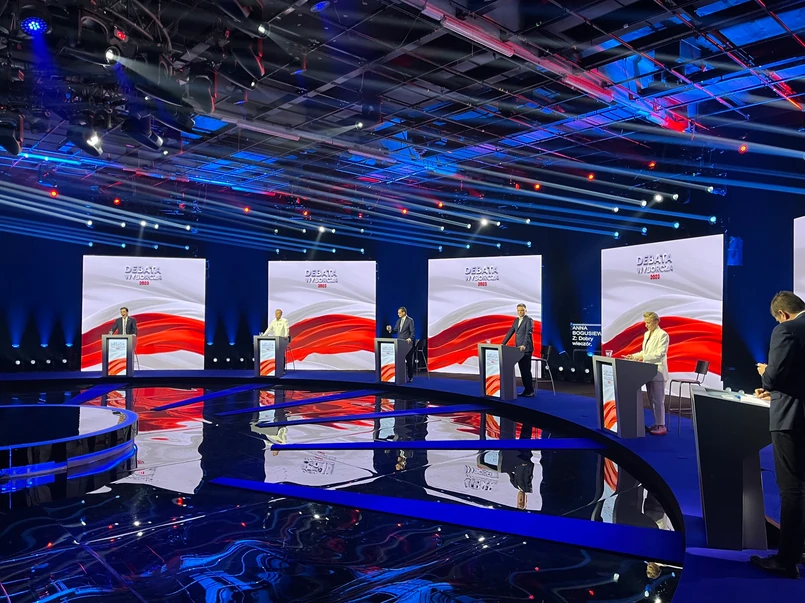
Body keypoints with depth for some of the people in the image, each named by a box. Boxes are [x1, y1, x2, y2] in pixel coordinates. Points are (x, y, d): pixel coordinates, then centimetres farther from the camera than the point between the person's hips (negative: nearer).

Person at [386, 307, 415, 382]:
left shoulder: (410, 320, -8)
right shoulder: (399, 320, 12)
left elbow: (412, 332, -13)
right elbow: (395, 330, 14)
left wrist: (410, 338, -30)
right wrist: (390, 330, -7)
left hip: (407, 343, -6)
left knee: (408, 360, 0)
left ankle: (410, 377, 7)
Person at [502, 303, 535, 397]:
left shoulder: (529, 320, -8)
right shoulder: (516, 320, 15)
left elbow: (528, 333, -20)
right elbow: (510, 332, 16)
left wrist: (524, 345, -32)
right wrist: (503, 343, 8)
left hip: (526, 349, -7)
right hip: (519, 349, 7)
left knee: (526, 370, -6)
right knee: (522, 370, 8)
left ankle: (530, 391, 0)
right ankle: (526, 389, 14)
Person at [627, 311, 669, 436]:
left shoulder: (662, 334, -10)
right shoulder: (646, 334, 14)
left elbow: (660, 354, -19)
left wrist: (643, 357, -26)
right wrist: (634, 356, 3)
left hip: (658, 372, -8)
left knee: (658, 400, -5)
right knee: (652, 400, 11)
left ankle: (661, 426, 1)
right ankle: (656, 424, 18)